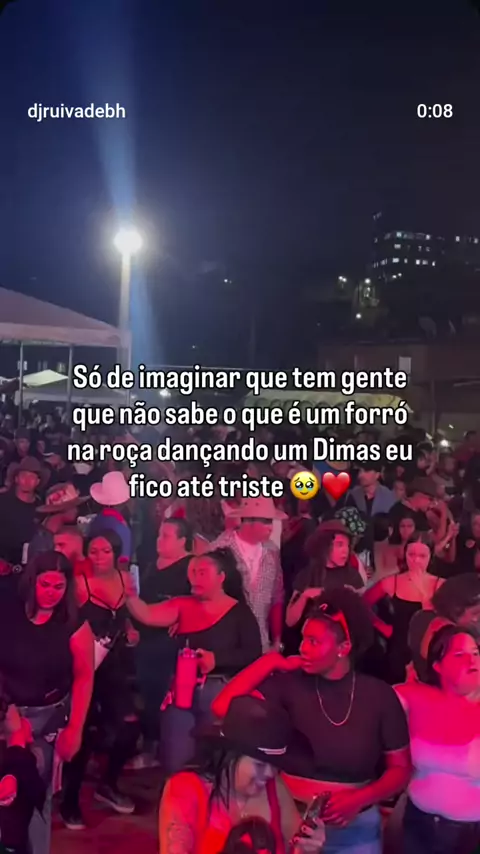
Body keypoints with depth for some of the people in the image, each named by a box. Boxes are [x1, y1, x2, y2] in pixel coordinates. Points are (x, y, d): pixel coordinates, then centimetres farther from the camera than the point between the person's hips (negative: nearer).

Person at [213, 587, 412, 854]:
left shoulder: (380, 695, -8)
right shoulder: (290, 684, -9)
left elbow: (401, 768, -1)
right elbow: (224, 708, -19)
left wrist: (359, 799, -16)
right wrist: (270, 661, -17)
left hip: (356, 826, 0)